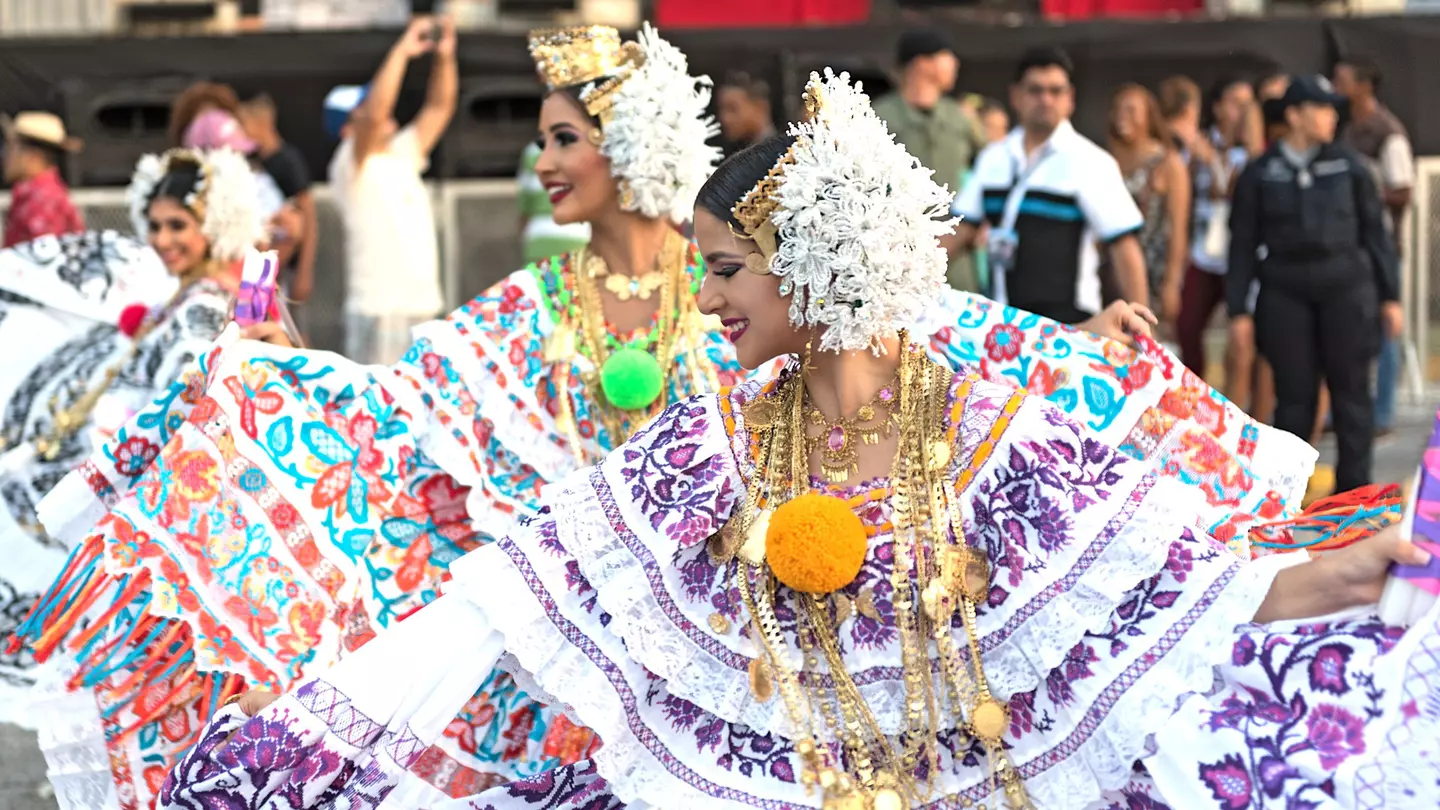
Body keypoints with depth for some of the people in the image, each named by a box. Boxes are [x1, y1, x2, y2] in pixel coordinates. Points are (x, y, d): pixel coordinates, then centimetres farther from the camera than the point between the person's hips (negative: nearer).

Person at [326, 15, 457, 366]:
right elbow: (375, 113, -22)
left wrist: (444, 55, 1)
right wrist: (402, 51, -18)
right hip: (380, 311, -8)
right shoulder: (351, 166, -6)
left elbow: (439, 108, 15)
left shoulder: (401, 156, 15)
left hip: (423, 307, 8)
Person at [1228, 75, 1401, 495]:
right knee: (1294, 393, 1)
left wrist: (1390, 296, 5)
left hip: (1345, 287, 1)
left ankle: (1354, 487, 10)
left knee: (1350, 389, 1)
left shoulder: (1348, 166, 4)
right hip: (1285, 292, -1)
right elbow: (1242, 245, 4)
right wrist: (1238, 310, 1)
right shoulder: (1259, 174, 3)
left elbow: (1375, 232, 7)